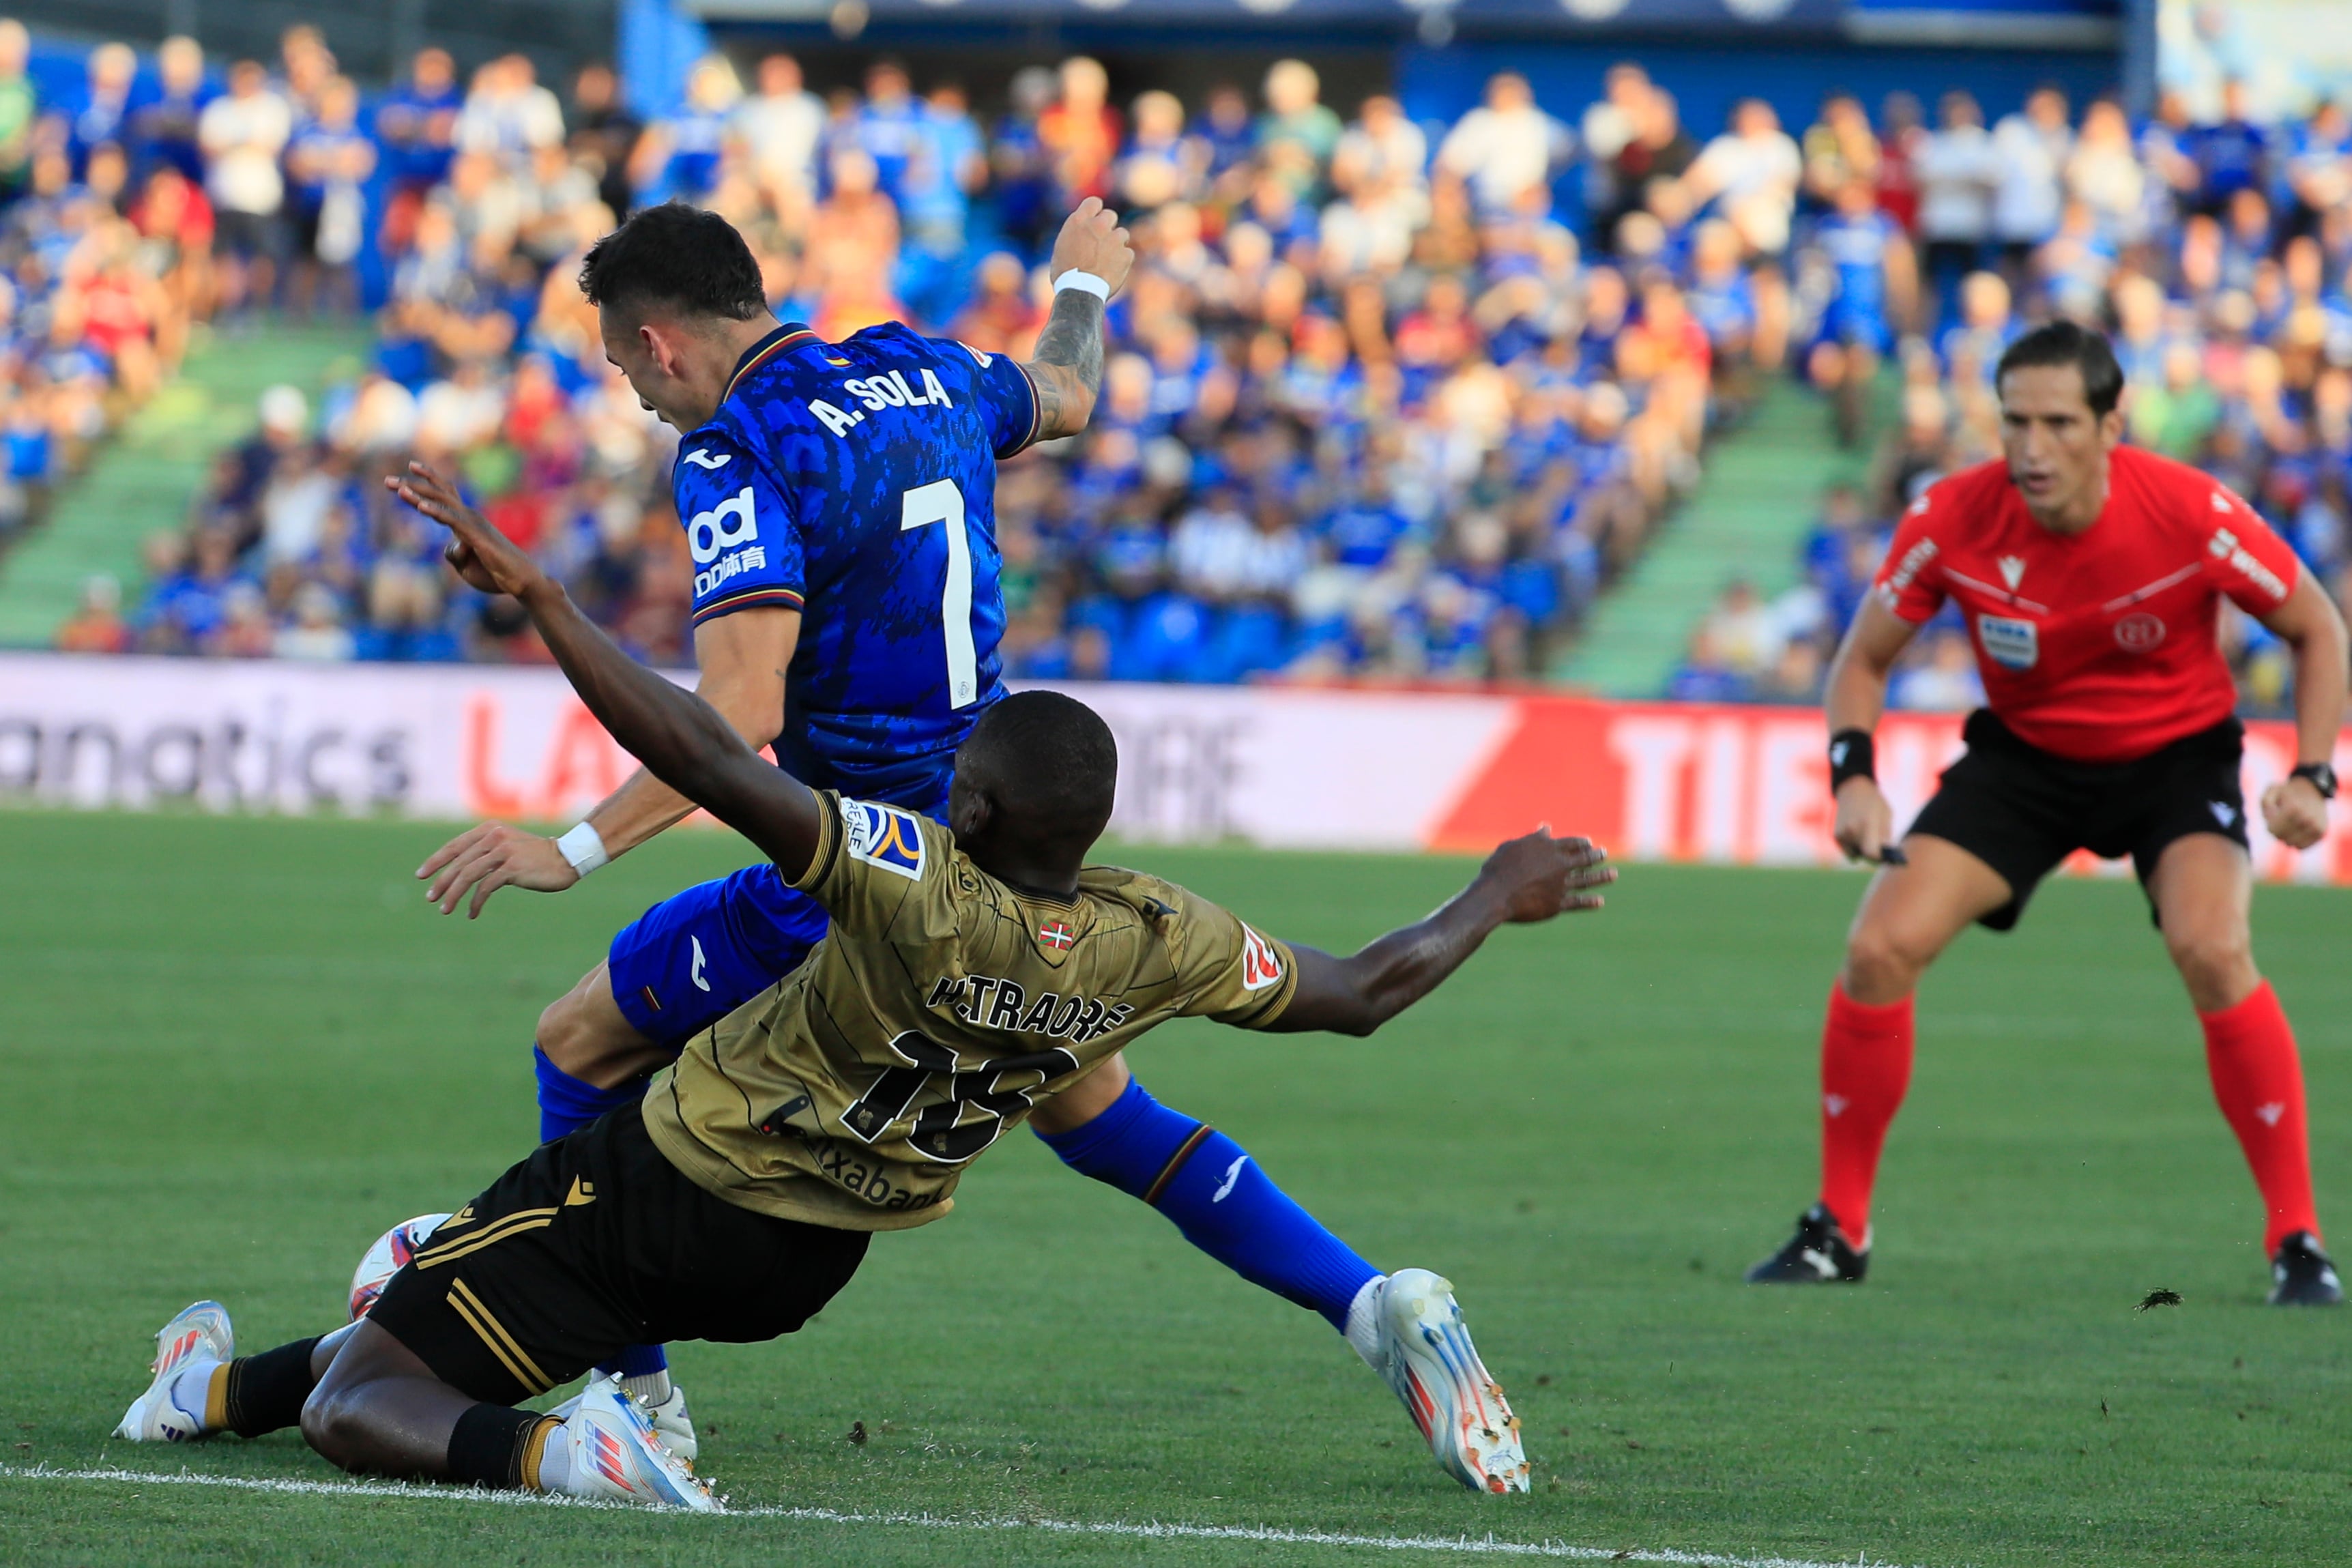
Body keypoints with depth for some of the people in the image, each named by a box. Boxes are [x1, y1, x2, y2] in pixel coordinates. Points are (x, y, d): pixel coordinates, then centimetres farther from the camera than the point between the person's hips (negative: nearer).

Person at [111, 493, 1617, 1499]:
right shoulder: (1160, 943, -17)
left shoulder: (914, 887, -32)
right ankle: (229, 1384, 48)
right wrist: (1494, 903, 15)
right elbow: (1360, 991, -2)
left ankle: (527, 1442, -25)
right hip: (800, 1270, 7)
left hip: (657, 1187, -7)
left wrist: (534, 590, -36)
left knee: (360, 1406, -3)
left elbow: (711, 759, -38)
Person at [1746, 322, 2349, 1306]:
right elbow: (1865, 660, -4)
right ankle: (1839, 1228, 6)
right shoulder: (1952, 520, -20)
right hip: (2023, 751, 3)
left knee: (2211, 949, -29)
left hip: (2176, 752, -3)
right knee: (1880, 949, -13)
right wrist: (1852, 775, -22)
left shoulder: (2191, 515, -26)